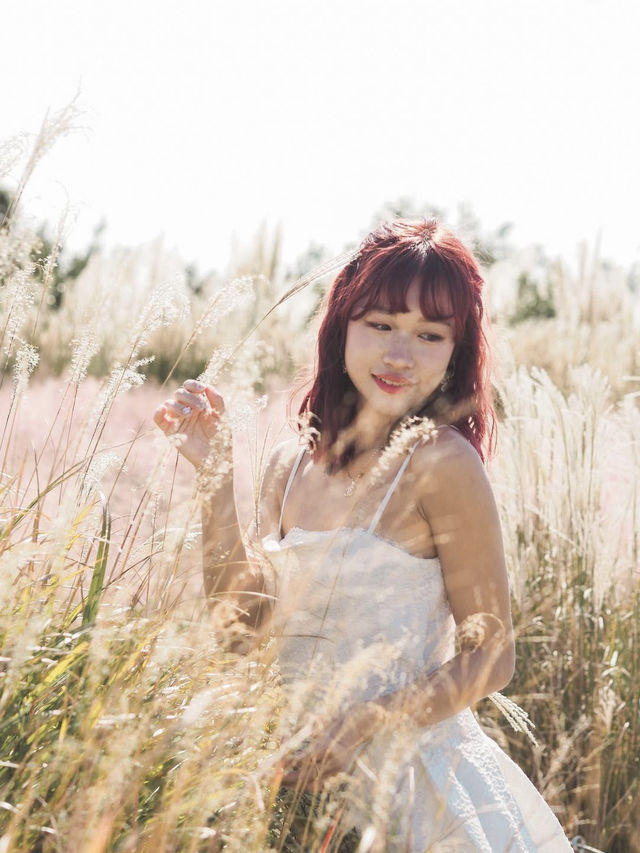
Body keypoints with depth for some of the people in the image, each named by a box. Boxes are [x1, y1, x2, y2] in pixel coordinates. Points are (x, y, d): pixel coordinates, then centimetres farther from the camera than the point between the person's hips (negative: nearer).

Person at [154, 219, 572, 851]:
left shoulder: (440, 462, -15)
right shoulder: (290, 465, 3)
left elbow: (490, 657, -13)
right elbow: (243, 616, -4)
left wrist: (365, 725, -24)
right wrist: (213, 474, -8)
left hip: (407, 778, -5)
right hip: (302, 772, 6)